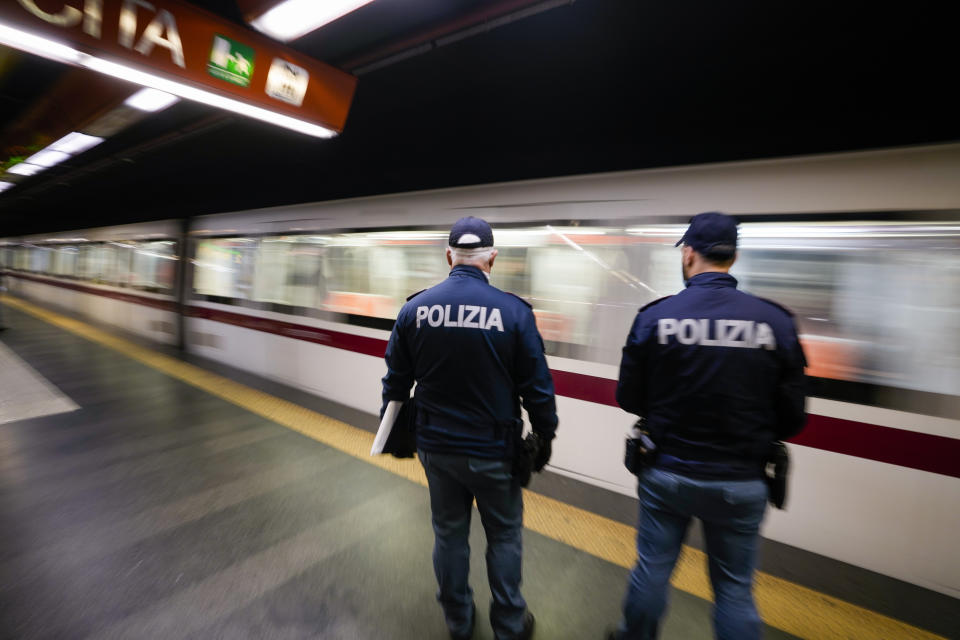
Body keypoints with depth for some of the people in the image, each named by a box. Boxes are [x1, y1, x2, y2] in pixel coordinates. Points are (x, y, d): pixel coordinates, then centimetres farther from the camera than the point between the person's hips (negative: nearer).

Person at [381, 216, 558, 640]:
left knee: (449, 533, 22)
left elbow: (396, 381, 1)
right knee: (504, 536, 20)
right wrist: (545, 437, 6)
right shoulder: (513, 311, -16)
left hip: (436, 446, 3)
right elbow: (537, 388, -11)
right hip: (492, 450, -2)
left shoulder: (415, 308, -7)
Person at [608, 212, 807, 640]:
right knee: (734, 588, 19)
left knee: (652, 568, 20)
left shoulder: (653, 317, -13)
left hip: (666, 473, 0)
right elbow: (792, 417, -3)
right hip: (740, 483, 0)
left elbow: (628, 399, -5)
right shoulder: (775, 321, -11)